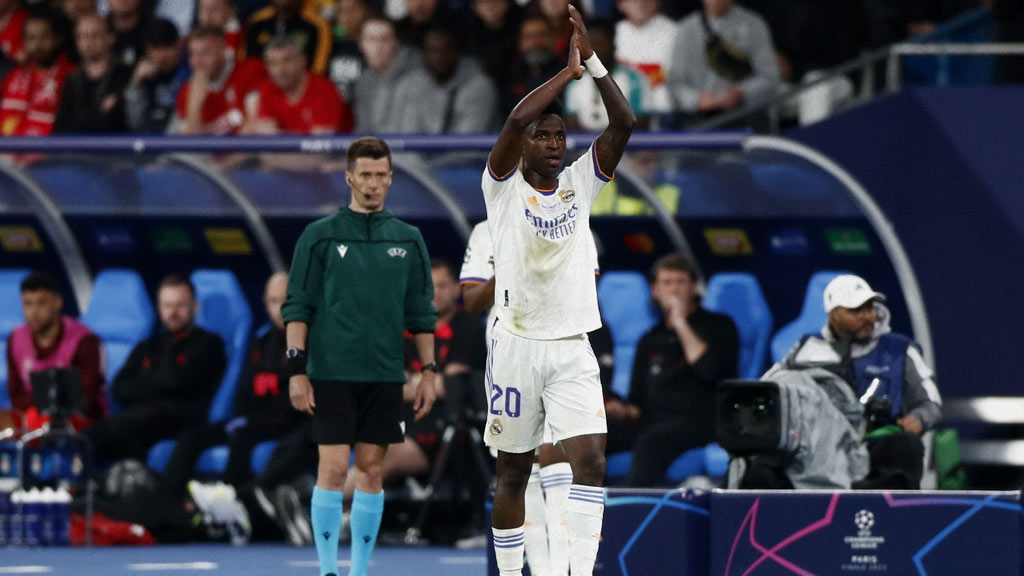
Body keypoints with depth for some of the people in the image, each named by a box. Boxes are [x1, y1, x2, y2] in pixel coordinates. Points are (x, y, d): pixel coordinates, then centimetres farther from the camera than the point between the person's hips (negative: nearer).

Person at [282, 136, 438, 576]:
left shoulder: (408, 241, 9)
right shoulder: (320, 236, 1)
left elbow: (421, 313, 12)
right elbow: (297, 307, -1)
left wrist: (428, 372, 6)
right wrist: (296, 370, -8)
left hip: (384, 375, 3)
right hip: (331, 374, -3)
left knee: (371, 470, 5)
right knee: (333, 468, -8)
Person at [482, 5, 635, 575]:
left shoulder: (580, 183, 8)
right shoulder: (504, 187, -1)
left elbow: (625, 124, -3)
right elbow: (517, 118, -18)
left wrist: (593, 61, -10)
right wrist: (570, 70, -10)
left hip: (573, 350, 2)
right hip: (518, 346, -2)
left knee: (591, 461, -13)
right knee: (514, 472, 6)